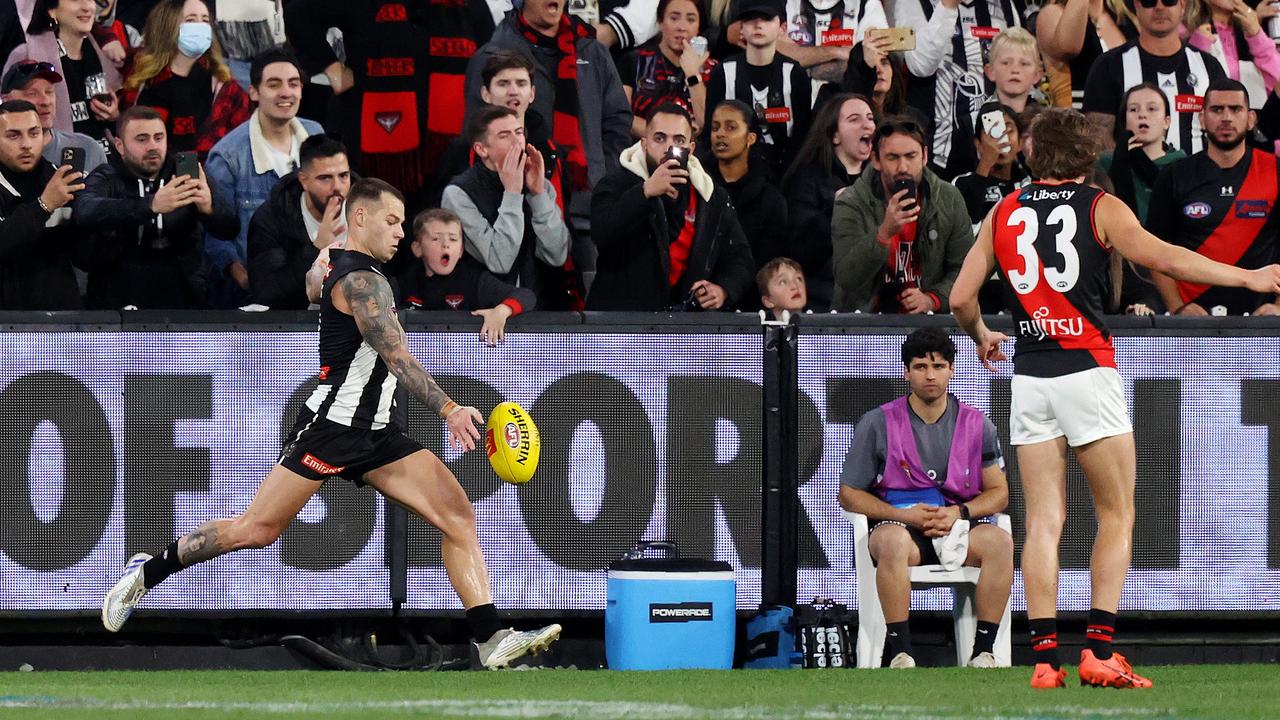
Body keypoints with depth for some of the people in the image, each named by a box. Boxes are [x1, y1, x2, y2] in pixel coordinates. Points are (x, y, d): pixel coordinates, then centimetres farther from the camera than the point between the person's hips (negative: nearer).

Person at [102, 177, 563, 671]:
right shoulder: (360, 281, -14)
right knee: (256, 529, -5)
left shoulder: (347, 269, 16)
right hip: (332, 426, -10)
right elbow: (396, 356, -25)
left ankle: (492, 640, -12)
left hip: (376, 435, 10)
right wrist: (447, 409, -34)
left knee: (458, 515, -5)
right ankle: (147, 573, 14)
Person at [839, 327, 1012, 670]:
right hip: (898, 523, -2)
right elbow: (850, 494, 4)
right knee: (893, 542, -39)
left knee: (1000, 541, -30)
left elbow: (998, 493, 12)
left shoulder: (976, 424, 9)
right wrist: (905, 515, -11)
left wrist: (959, 513, -9)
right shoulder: (878, 423, 2)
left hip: (958, 525, 2)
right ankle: (901, 653, -35)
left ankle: (982, 652, -27)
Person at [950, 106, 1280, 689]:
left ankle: (1044, 656, -4)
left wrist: (982, 337, 30)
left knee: (1043, 520, 4)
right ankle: (1099, 650, -8)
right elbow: (1161, 257, -15)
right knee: (1117, 515, 4)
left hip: (1029, 378, 3)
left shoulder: (1003, 213, 9)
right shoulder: (1101, 208, -1)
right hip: (1087, 371, -3)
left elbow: (961, 298, 9)